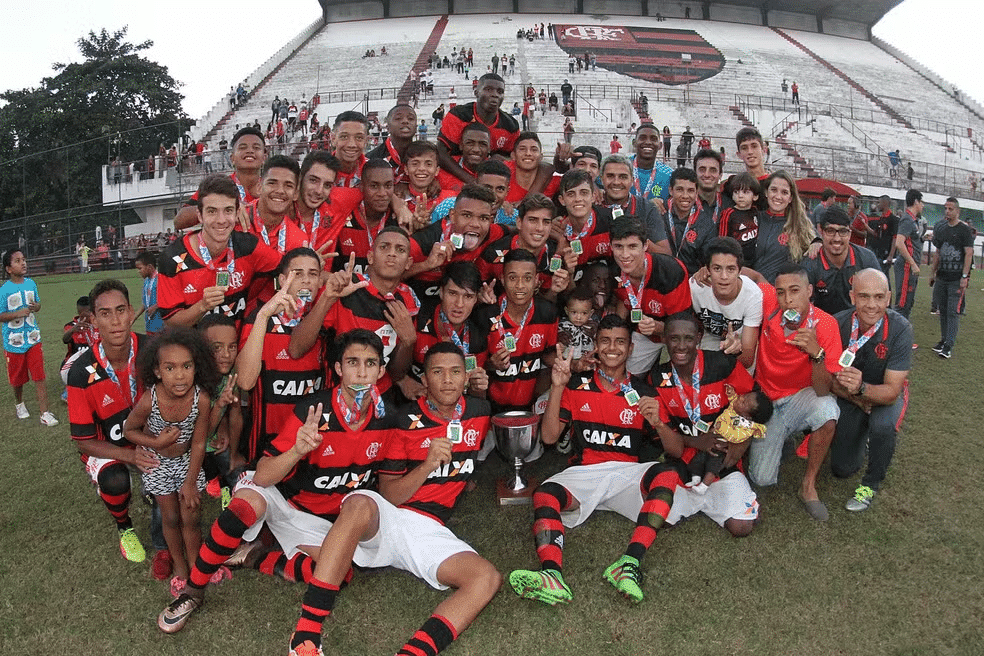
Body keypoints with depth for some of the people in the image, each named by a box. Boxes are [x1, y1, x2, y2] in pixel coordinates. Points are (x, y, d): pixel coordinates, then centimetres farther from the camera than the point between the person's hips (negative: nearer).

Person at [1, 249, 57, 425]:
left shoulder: (31, 283, 1)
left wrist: (35, 307, -9)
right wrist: (17, 313, -26)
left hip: (33, 338, 2)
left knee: (40, 376, -4)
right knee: (17, 378, 15)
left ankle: (44, 414, -2)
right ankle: (19, 403, 43)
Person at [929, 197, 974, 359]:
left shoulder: (964, 229, -6)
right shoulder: (940, 228, 11)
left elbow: (969, 254, -10)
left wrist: (964, 277, -16)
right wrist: (933, 272, 14)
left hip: (956, 279, -6)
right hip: (941, 277, 6)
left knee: (952, 312, -6)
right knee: (942, 310, 11)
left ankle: (949, 346, -4)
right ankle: (943, 340, 21)